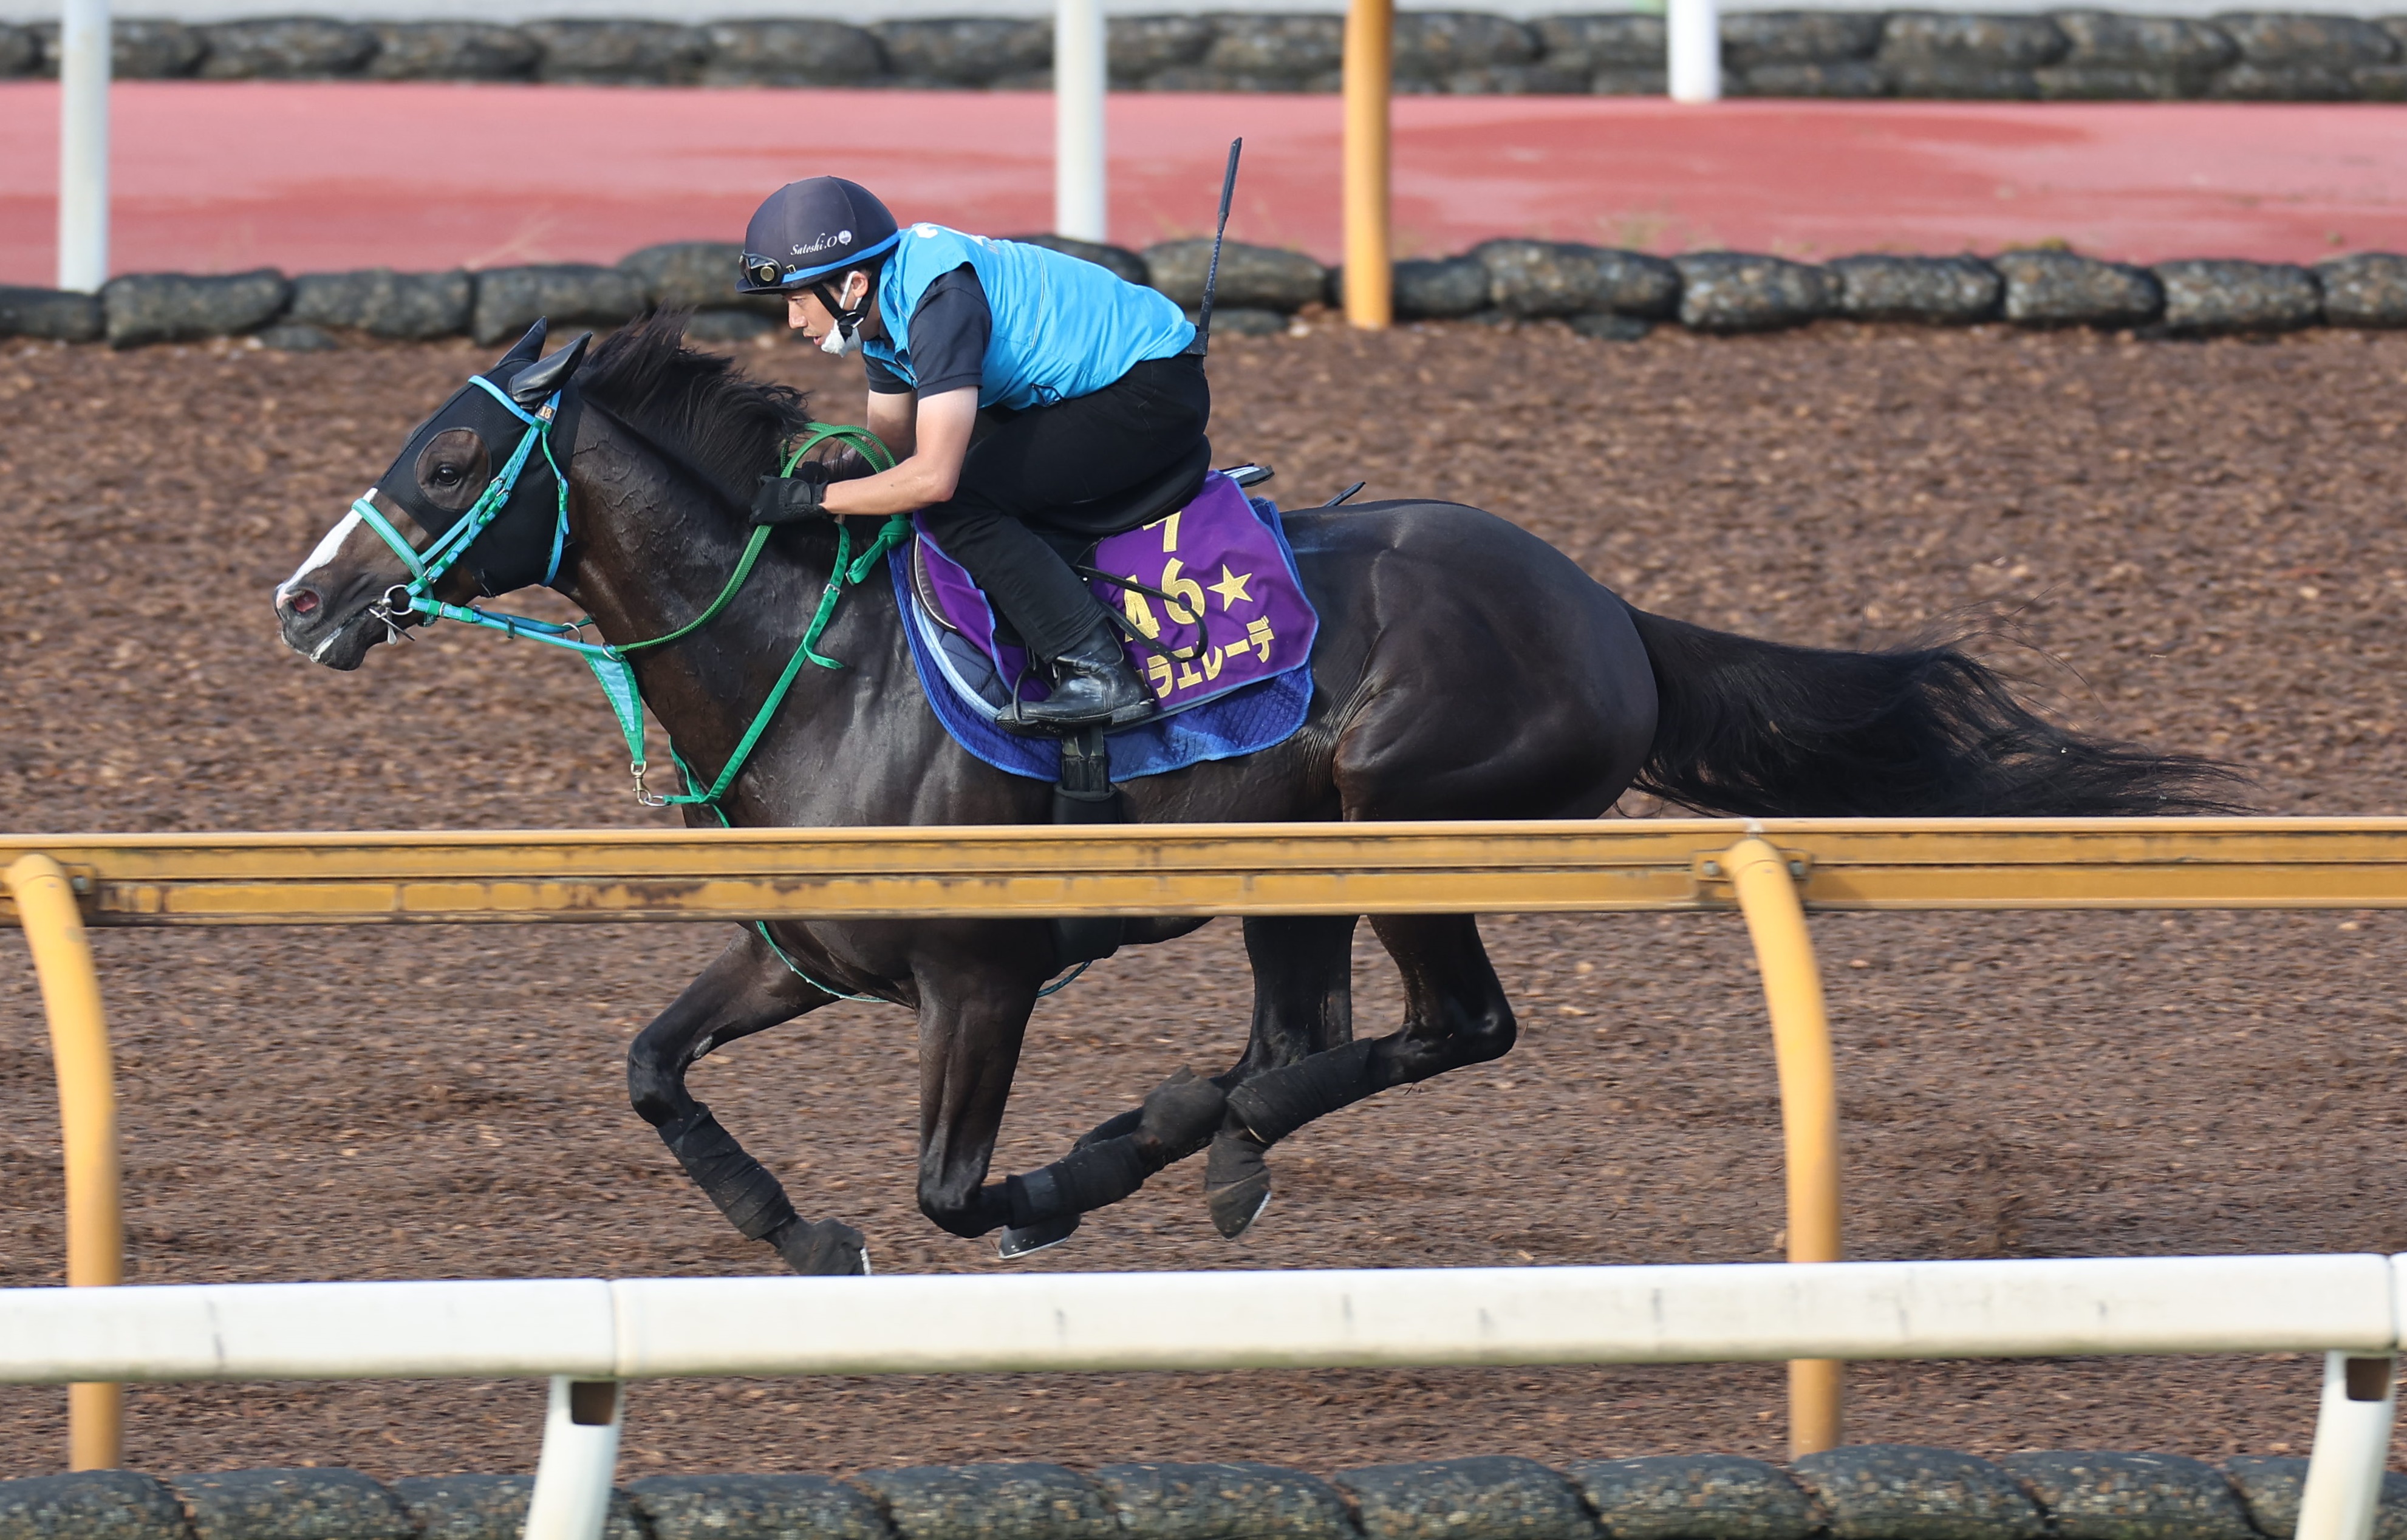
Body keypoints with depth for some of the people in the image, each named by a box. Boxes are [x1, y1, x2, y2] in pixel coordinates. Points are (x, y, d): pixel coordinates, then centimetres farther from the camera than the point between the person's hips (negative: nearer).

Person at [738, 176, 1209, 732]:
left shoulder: (939, 300, -27)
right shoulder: (885, 306, 4)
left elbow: (934, 477, -32)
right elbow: (889, 451, 16)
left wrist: (814, 497, -23)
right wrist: (820, 475, -1)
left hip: (1157, 392, -11)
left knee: (957, 505, -19)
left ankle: (1098, 675, -21)